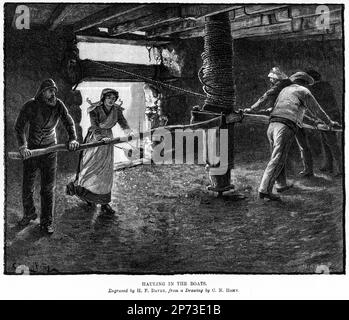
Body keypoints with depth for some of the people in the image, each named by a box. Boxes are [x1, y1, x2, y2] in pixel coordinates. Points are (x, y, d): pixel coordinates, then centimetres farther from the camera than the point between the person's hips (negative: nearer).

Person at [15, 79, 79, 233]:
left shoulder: (58, 105, -5)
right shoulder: (30, 106, -10)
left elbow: (69, 122, -4)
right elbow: (19, 126, -13)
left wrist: (72, 139, -22)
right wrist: (22, 146, -26)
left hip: (50, 150, 0)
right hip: (31, 150, 0)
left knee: (48, 188, 2)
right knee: (27, 186, 8)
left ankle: (47, 222, 13)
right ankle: (29, 214, 33)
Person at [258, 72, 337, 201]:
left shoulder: (284, 90, 27)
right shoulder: (303, 91, 9)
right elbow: (317, 110, 15)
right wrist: (329, 123, 30)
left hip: (272, 126, 7)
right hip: (286, 128, -7)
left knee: (278, 157, 21)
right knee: (277, 161, -9)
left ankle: (281, 185, 30)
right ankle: (264, 190, -13)